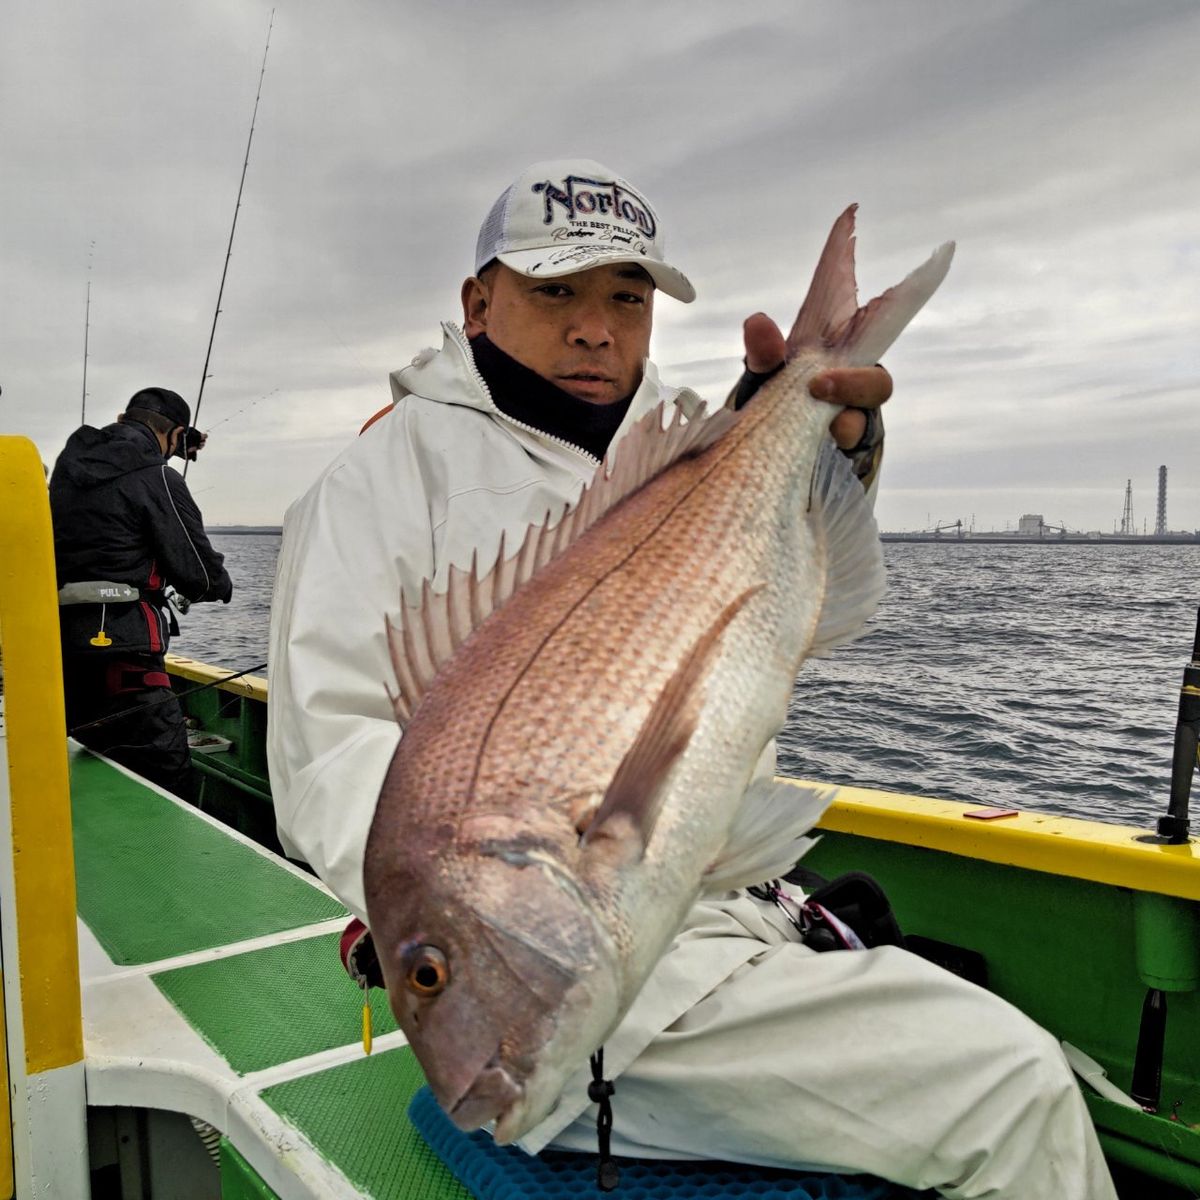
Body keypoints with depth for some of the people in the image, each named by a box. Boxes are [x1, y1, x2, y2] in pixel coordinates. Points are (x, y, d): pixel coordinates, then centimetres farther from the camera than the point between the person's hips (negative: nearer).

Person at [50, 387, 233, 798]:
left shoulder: (70, 462, 13)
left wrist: (160, 452, 44)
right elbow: (199, 574, -7)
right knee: (167, 781, -8)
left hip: (58, 636, 9)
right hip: (120, 643, -8)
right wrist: (221, 585, 14)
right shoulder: (157, 478, -8)